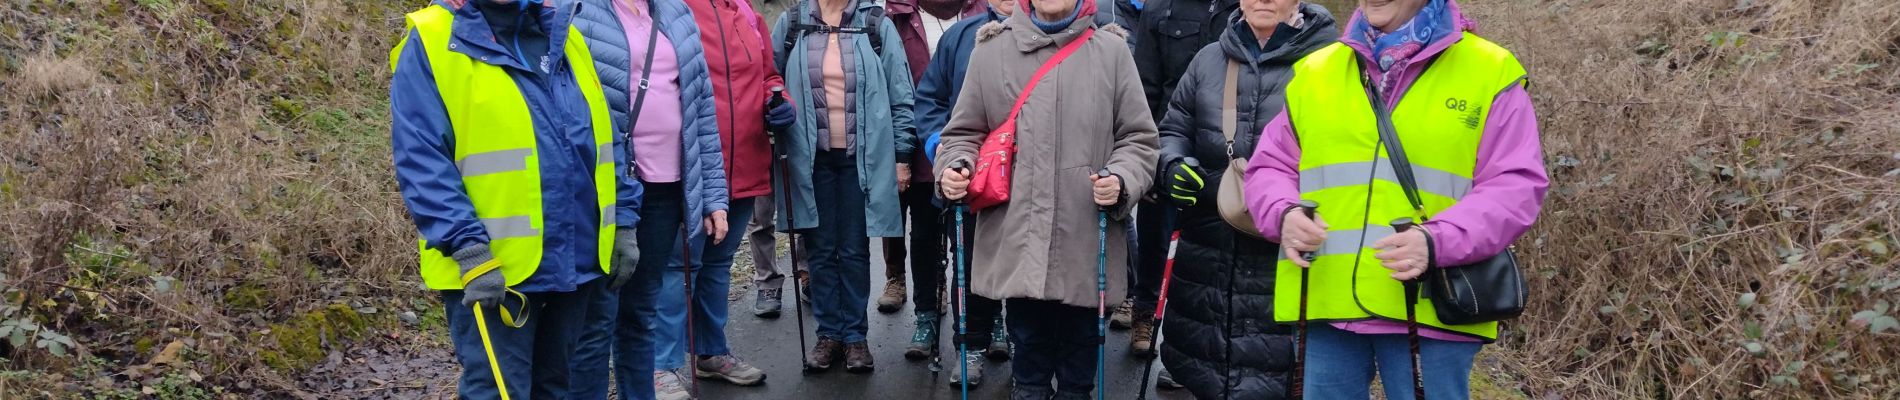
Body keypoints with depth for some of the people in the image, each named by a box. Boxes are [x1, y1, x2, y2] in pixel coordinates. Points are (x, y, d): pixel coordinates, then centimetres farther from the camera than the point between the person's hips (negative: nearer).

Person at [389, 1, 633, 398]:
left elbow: (605, 139, 15)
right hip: (493, 272, -6)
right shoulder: (430, 44, -7)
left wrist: (624, 224, 9)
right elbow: (421, 163, -14)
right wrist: (470, 251, -21)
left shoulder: (565, 37, 12)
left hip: (574, 261, 6)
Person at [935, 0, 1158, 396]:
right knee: (1027, 342, 12)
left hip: (1086, 243, 0)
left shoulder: (1111, 50, 4)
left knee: (1081, 343, 12)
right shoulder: (991, 50, 5)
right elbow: (964, 131, 12)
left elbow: (1138, 137, 6)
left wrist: (1121, 178, -13)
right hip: (1014, 241, 0)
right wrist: (954, 166, -8)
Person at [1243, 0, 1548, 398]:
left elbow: (1516, 186, -3)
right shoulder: (1313, 72, 13)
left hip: (1430, 310, -3)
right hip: (1325, 306, 3)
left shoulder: (1491, 73, 3)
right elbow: (1269, 168, 18)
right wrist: (1284, 214, -6)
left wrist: (1437, 242, -19)